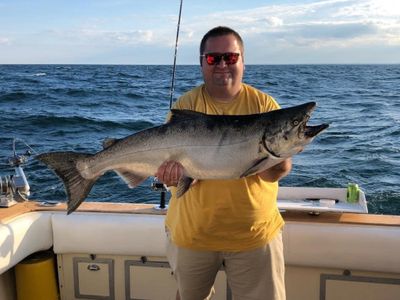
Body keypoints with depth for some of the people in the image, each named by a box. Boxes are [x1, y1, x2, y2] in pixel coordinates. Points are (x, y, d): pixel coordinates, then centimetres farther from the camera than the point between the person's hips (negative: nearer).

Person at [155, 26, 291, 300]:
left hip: (255, 234, 0)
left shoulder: (264, 104, -4)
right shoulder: (186, 105, -4)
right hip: (192, 233, 1)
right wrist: (174, 169, -33)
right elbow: (168, 154, -10)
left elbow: (280, 170, -9)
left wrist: (276, 165, -32)